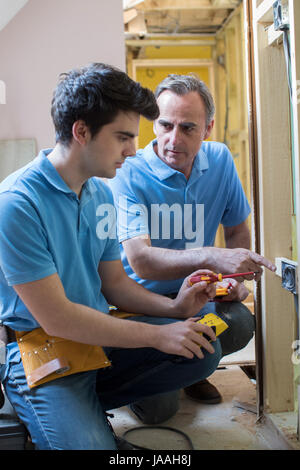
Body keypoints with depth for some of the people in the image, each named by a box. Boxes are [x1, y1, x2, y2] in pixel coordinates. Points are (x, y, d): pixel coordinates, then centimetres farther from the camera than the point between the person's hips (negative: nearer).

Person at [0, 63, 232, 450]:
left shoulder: (101, 193, 6)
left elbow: (114, 282, 11)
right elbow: (56, 317, -21)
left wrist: (172, 307, -7)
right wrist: (156, 335, -18)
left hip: (99, 331, 8)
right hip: (38, 346, -7)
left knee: (205, 348, -6)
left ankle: (83, 403, -1)